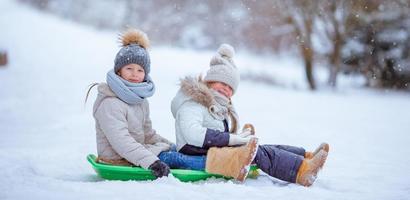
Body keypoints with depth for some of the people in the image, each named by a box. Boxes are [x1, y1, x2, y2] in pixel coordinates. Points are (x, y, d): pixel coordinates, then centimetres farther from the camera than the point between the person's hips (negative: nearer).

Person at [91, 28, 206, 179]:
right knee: (172, 157, -17)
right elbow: (121, 141, -30)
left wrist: (170, 146, 14)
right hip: (118, 161, -10)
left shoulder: (140, 99, 12)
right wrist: (151, 162, -37)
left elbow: (147, 133, 21)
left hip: (135, 152, 10)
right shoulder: (110, 103, -20)